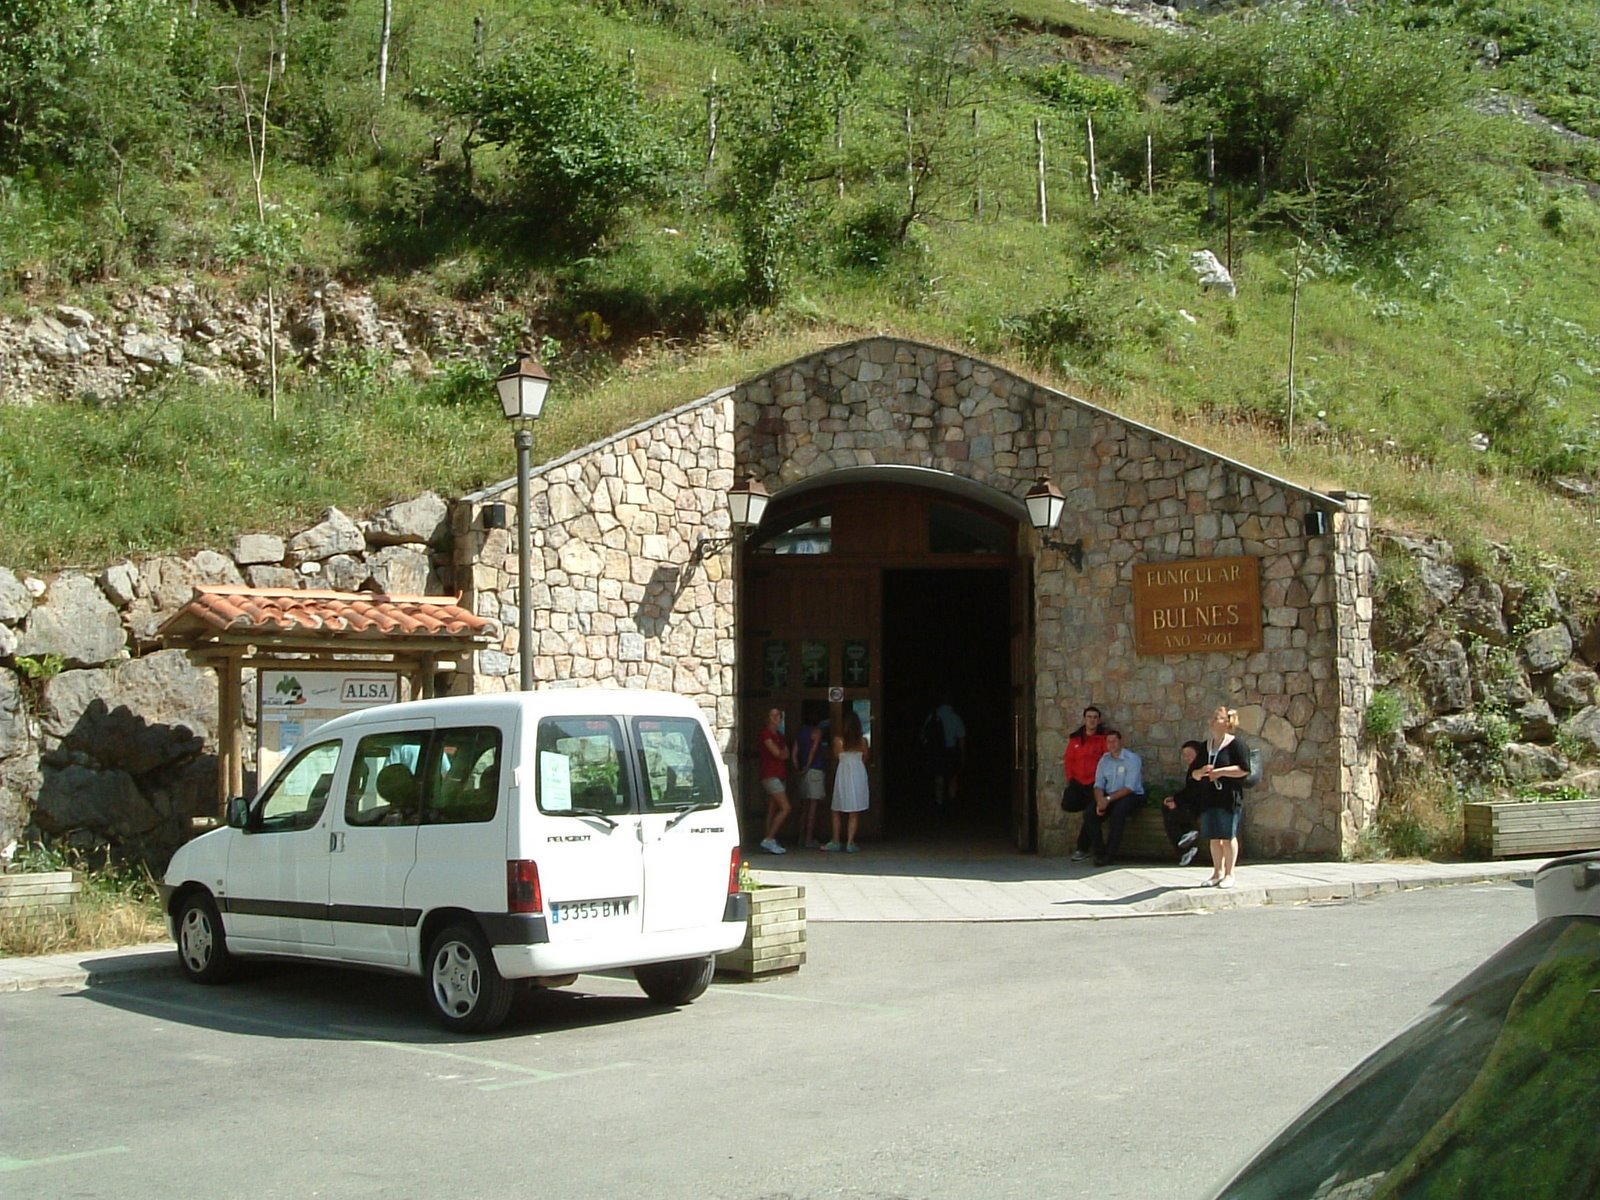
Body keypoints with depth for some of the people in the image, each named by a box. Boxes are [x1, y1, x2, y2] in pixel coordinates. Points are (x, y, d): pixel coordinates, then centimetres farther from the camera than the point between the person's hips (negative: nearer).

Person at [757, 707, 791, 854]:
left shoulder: (779, 736, 20)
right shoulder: (766, 733, -6)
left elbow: (786, 754, 9)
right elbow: (776, 752, -13)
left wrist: (780, 753, -10)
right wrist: (782, 752, 7)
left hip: (780, 775, 9)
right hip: (770, 775, -9)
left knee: (773, 810, 6)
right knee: (785, 808, -16)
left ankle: (770, 842, 5)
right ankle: (769, 839, -15)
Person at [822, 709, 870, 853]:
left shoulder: (838, 740, -7)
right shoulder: (863, 741, -4)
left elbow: (836, 759, 4)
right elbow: (866, 759, 6)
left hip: (843, 775, -1)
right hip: (859, 774, 1)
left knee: (837, 811, 12)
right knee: (854, 813, 4)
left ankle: (835, 842, 12)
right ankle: (850, 843, -1)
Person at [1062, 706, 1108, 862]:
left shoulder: (1103, 738, -1)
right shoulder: (1074, 738, 10)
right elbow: (1069, 759, 13)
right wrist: (1070, 778, 2)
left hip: (1094, 783, -3)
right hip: (1077, 781, 3)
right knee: (1067, 804, -20)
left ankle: (1082, 849, 1)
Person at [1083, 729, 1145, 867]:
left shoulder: (1132, 759, -9)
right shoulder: (1104, 760, 9)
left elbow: (1129, 788, -17)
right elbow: (1098, 785, 4)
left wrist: (1108, 799, -25)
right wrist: (1100, 801, -17)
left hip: (1132, 796, -5)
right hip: (1108, 797, 5)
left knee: (1118, 811, -37)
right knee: (1089, 813, -20)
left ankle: (1110, 855, -30)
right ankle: (1099, 853, -13)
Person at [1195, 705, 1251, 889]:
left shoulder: (1236, 743, -4)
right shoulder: (1205, 746, 15)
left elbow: (1244, 769, -13)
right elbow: (1193, 774, 16)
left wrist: (1220, 772, -17)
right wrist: (1201, 772, -7)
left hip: (1229, 797, -6)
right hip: (1209, 797, 6)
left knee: (1228, 836, -2)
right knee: (1214, 837, 8)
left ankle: (1229, 874, 5)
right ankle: (1217, 872, 17)